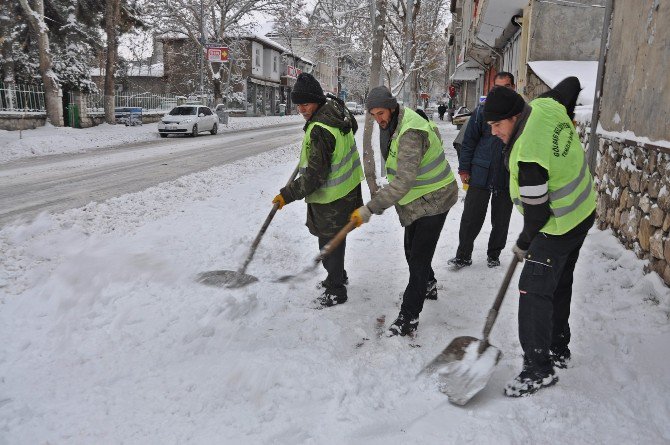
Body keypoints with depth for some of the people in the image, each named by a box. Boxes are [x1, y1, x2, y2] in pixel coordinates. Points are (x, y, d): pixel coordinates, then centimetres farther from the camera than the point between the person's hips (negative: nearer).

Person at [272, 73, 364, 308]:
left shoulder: (319, 131, -28)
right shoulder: (337, 108, -1)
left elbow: (315, 177, -27)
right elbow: (353, 126, 24)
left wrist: (287, 195, -20)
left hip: (331, 200, -10)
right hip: (347, 187, 10)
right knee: (335, 239, 25)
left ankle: (336, 291, 22)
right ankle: (338, 276, 44)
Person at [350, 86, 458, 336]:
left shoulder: (410, 133, -31)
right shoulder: (391, 126, 1)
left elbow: (404, 181, -41)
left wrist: (371, 208, -44)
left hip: (433, 199, -10)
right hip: (414, 198, 10)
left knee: (419, 257, -8)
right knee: (411, 249, 23)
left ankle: (409, 317, -1)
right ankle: (427, 286, 48)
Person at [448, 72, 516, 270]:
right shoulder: (482, 111, 0)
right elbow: (469, 141, 2)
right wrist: (464, 169, -2)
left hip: (508, 178, 1)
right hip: (480, 175, -1)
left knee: (501, 220, 13)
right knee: (471, 218, 3)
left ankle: (494, 254, 31)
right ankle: (463, 255, 18)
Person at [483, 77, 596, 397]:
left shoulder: (527, 154, -32)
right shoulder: (545, 106, -7)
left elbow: (537, 210, -24)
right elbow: (572, 83, 16)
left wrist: (524, 244, -8)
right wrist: (567, 120, 30)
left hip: (560, 226, -10)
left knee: (534, 290, -9)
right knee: (560, 283, 19)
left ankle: (539, 369, -2)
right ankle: (558, 350, 34)